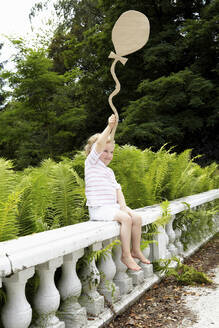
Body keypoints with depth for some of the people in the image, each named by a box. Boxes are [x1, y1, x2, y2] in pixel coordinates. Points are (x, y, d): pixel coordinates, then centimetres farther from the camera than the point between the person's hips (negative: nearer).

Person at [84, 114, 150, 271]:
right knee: (126, 218, -25)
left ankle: (136, 250, 10)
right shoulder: (92, 163, 0)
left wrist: (122, 204, -1)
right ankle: (126, 255, -17)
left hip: (113, 207, 8)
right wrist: (110, 127, -19)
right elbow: (99, 144, -17)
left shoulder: (109, 171, 23)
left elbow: (117, 189, 16)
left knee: (137, 218, -6)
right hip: (99, 209, -8)